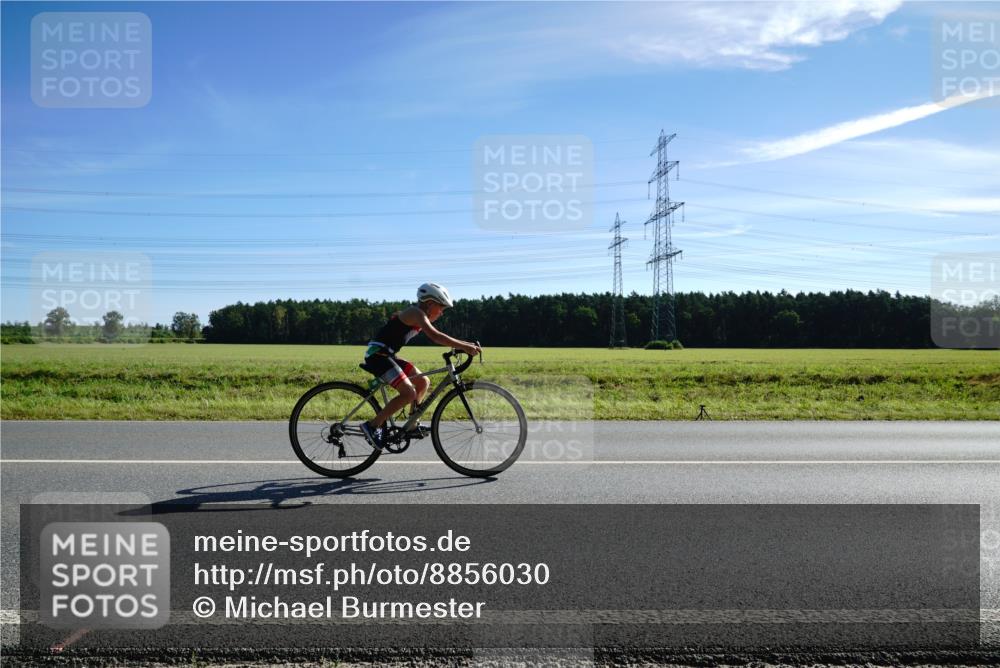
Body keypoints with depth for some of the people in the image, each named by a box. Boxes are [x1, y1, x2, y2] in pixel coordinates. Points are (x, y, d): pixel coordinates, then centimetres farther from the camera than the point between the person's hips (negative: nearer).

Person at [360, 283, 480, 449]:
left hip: (387, 355, 10)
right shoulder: (416, 313, -16)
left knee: (423, 382, 12)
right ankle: (372, 426, -11)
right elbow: (435, 337, -29)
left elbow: (439, 337, 21)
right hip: (378, 355, -10)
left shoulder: (420, 315, 15)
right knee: (409, 393, -19)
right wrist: (464, 346, -32)